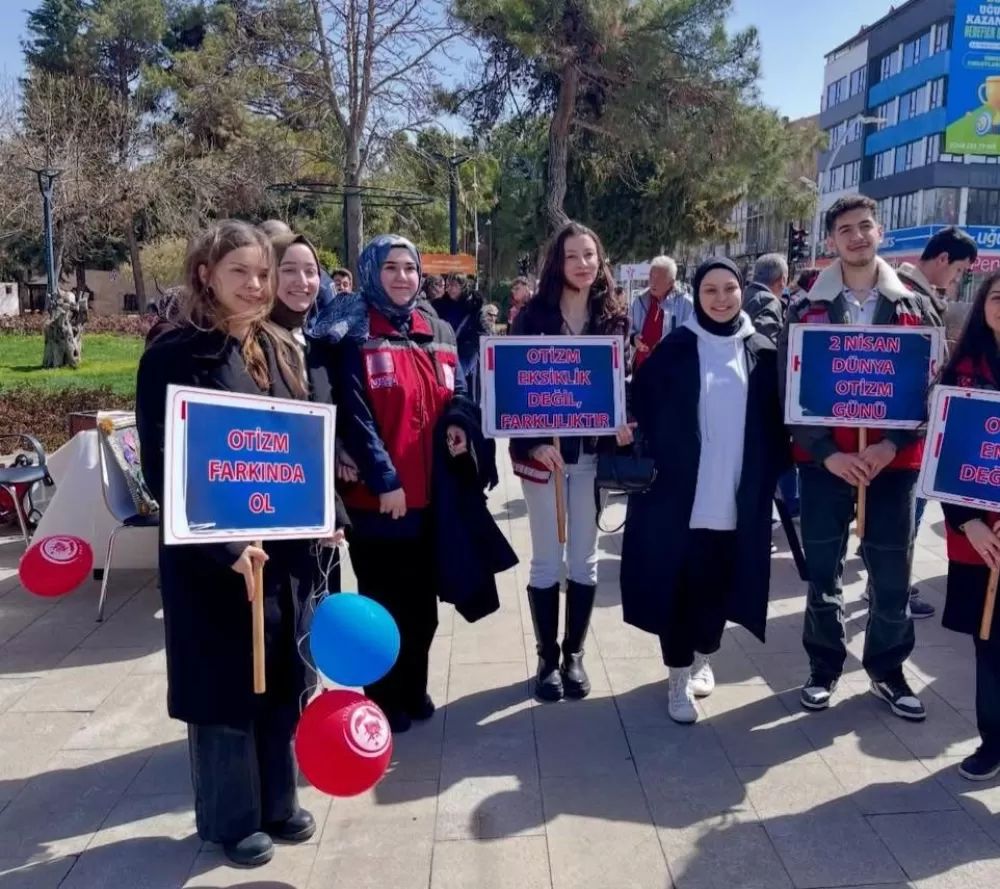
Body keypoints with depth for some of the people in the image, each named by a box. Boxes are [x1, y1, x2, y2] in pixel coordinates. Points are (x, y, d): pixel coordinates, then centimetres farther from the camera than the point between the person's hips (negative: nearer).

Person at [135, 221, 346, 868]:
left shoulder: (280, 349, 8)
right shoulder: (175, 355, -12)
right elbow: (163, 468, -15)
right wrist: (224, 543, -23)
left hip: (285, 544, 6)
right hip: (213, 554, -6)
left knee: (281, 676, 15)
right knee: (225, 682, 8)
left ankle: (277, 802, 33)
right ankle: (232, 818, 27)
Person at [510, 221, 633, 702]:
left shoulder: (614, 318, 4)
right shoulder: (534, 314, -3)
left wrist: (624, 423, -11)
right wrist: (532, 442, -16)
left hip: (593, 452, 2)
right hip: (543, 452, -2)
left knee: (584, 559, 10)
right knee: (547, 560, 6)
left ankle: (574, 654, 25)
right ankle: (548, 658, 20)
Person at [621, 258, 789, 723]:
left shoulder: (763, 352, 6)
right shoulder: (674, 349, -1)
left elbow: (777, 421, 9)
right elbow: (641, 407, -2)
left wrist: (773, 471, 0)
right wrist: (648, 462, -11)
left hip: (739, 497, 2)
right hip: (679, 493, -2)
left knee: (719, 582, 13)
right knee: (679, 583, 2)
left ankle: (703, 658, 36)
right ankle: (679, 675, 17)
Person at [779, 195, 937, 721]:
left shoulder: (914, 308, 5)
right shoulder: (806, 310, 1)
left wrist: (892, 444, -12)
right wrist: (828, 453, -13)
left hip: (894, 459, 1)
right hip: (824, 459, -1)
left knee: (892, 573, 7)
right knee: (823, 571, 8)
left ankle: (887, 670, 26)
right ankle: (824, 668, 24)